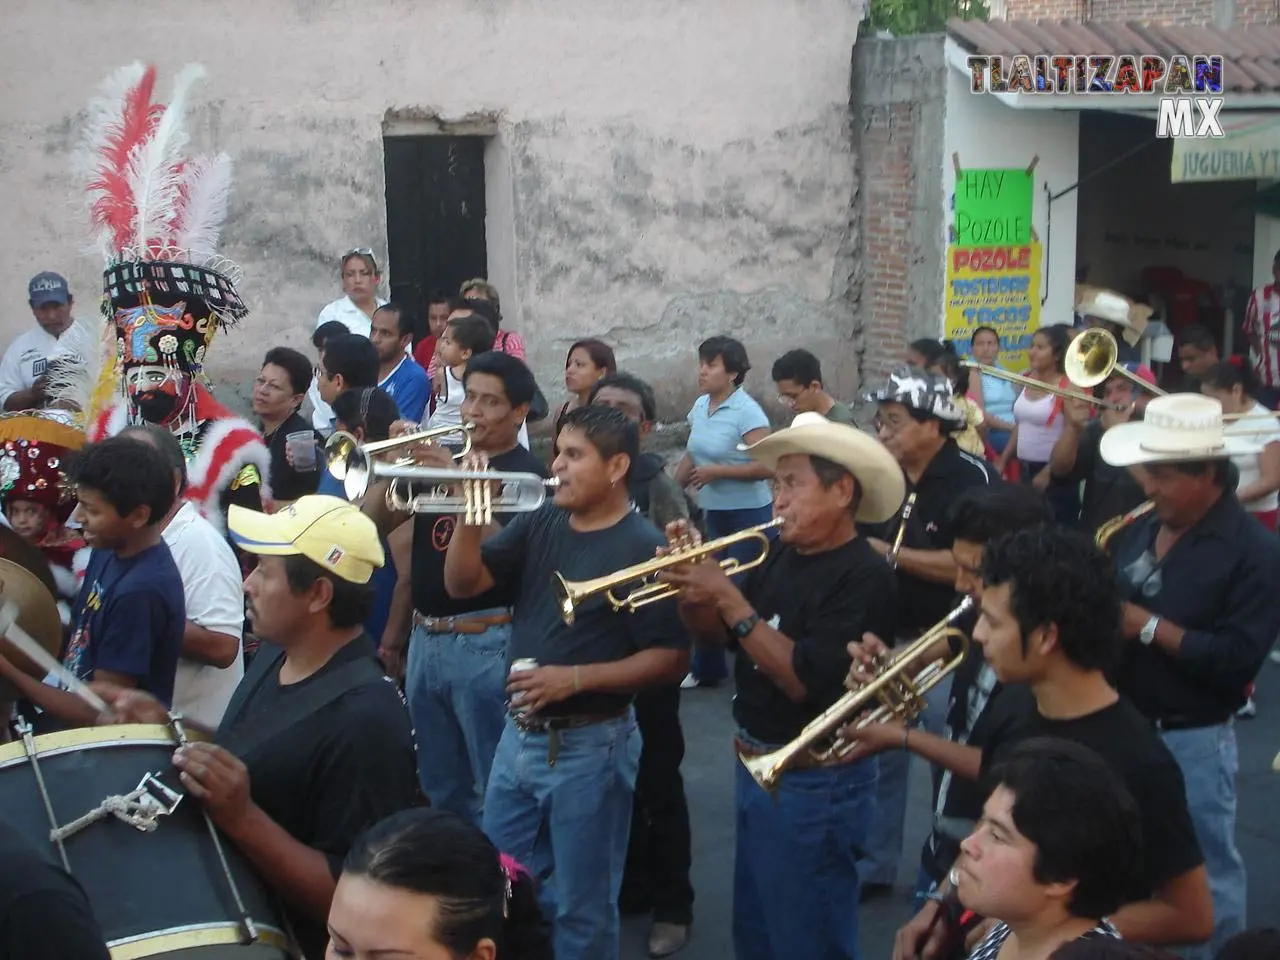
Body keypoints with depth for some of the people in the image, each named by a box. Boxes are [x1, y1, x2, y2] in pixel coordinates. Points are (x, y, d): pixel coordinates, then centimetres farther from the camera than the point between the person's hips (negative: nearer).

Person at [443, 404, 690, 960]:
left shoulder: (643, 549, -14)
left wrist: (575, 678, -23)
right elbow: (462, 584, 1)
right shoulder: (539, 525, 5)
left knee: (583, 909, 7)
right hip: (519, 734, 7)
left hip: (589, 745, -7)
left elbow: (671, 660, -16)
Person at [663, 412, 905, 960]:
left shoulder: (864, 577, -20)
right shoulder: (781, 557, 4)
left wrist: (729, 597, -27)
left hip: (814, 784, -8)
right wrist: (690, 589, -10)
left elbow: (802, 679, -28)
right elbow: (718, 636, 10)